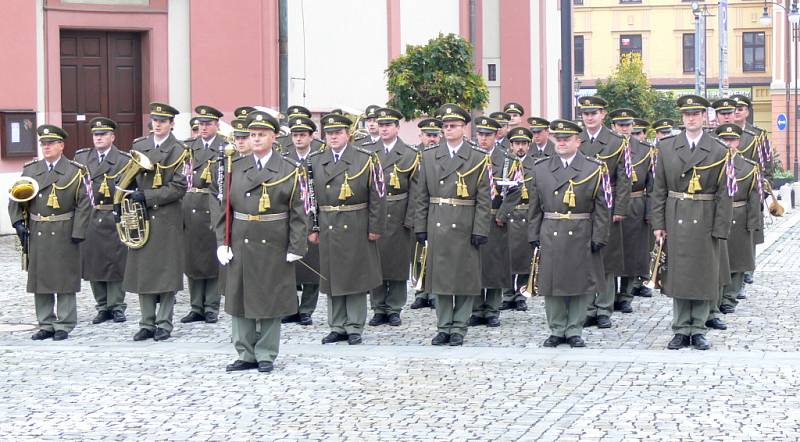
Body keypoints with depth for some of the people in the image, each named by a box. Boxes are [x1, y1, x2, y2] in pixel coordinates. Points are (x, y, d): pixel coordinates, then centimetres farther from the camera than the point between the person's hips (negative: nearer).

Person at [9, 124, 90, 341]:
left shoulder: (75, 172, 0)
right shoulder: (30, 170, 10)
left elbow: (84, 205, -4)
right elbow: (15, 199, 13)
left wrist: (78, 233, -11)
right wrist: (18, 222, -1)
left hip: (64, 236, -4)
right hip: (36, 234, 4)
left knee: (65, 281, 0)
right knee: (39, 280, 7)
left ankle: (64, 325, 7)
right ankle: (46, 324, 16)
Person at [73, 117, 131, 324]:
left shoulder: (124, 160, 1)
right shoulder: (81, 157, 11)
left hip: (114, 219, -3)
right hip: (88, 219, 3)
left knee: (115, 264, 0)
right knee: (92, 264, 6)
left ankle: (117, 306, 9)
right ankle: (103, 307, 15)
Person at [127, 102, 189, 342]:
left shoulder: (179, 151, -3)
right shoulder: (139, 146, 11)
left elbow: (179, 188, -10)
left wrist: (147, 196, -16)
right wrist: (130, 196, 3)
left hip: (167, 220, -4)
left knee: (166, 271, -2)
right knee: (142, 270, 4)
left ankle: (164, 324, 5)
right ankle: (147, 324, 11)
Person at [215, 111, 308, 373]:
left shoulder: (290, 171, -1)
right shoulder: (235, 168, 8)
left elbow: (298, 212, -3)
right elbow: (224, 208, 8)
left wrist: (296, 248, -8)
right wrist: (222, 243, 1)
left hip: (274, 248, -3)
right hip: (240, 246, 3)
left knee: (271, 301, 3)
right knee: (239, 299, 7)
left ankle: (266, 356, 13)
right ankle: (246, 355, 17)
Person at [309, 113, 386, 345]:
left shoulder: (366, 159, -3)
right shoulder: (315, 161, 7)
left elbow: (377, 196, -4)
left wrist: (375, 228, -8)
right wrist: (311, 228, 4)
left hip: (356, 229, -3)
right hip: (327, 229, 3)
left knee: (356, 279, 3)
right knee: (331, 279, 8)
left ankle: (355, 328, 10)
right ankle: (337, 327, 17)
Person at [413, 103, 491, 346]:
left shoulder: (479, 159, 1)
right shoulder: (429, 156, 8)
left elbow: (484, 199, -2)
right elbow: (422, 196, 8)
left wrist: (480, 230, -8)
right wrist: (420, 227, 3)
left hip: (465, 227, -2)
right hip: (437, 226, 2)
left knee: (465, 278, 2)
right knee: (439, 276, 5)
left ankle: (459, 328, 10)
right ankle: (443, 327, 14)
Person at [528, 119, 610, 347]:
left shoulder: (594, 169, 1)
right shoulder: (540, 168, 8)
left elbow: (601, 207, -1)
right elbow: (535, 207, 10)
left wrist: (598, 238, -6)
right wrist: (534, 236, 4)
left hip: (581, 238, -2)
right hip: (550, 237, 2)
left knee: (581, 285, 3)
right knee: (551, 285, 5)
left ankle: (574, 331, 14)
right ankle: (556, 331, 16)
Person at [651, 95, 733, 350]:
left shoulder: (719, 151, 1)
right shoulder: (666, 147, 6)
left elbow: (723, 194, 0)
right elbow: (659, 189, 6)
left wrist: (720, 228, -7)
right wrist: (658, 223, 0)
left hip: (705, 221, -1)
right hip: (675, 220, 1)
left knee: (703, 275, 3)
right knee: (677, 273, 4)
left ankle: (698, 330, 13)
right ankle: (681, 330, 12)